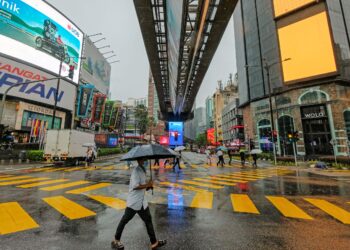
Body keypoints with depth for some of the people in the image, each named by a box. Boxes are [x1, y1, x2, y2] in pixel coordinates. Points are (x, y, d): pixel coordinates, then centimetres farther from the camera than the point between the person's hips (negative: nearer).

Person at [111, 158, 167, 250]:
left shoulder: (143, 170, 7)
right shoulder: (136, 171, -21)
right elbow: (135, 186, -29)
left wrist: (148, 186, 0)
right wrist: (148, 185, -21)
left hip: (142, 201, 8)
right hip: (134, 201, -8)